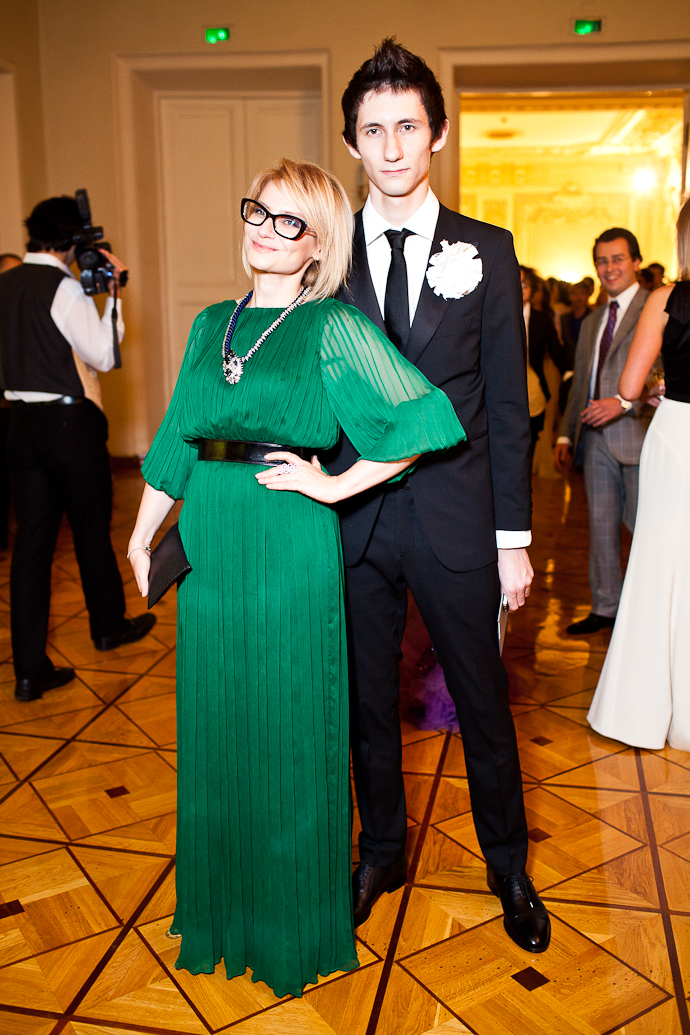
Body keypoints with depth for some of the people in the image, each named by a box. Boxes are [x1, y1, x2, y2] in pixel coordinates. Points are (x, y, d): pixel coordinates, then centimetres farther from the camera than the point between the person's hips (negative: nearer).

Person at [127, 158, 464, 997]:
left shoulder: (333, 327, -6)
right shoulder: (211, 324, 11)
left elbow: (429, 418, -14)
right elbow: (176, 441, 14)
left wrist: (336, 485, -14)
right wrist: (142, 533, 14)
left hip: (292, 550, -5)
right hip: (209, 545, 5)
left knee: (289, 728, 7)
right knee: (215, 720, 15)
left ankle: (295, 920, 31)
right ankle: (225, 903, 39)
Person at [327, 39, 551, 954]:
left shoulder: (486, 252, 1)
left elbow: (507, 406, -1)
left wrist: (514, 538, -3)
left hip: (455, 520, -1)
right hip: (354, 518, 2)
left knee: (483, 701, 11)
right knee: (368, 699, 15)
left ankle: (509, 866, 35)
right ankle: (383, 850, 39)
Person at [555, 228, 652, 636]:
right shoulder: (591, 322, 21)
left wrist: (624, 402, -23)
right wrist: (566, 434, 18)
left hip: (638, 435, -7)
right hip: (597, 438, 7)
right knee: (601, 526, 11)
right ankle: (606, 607, 23)